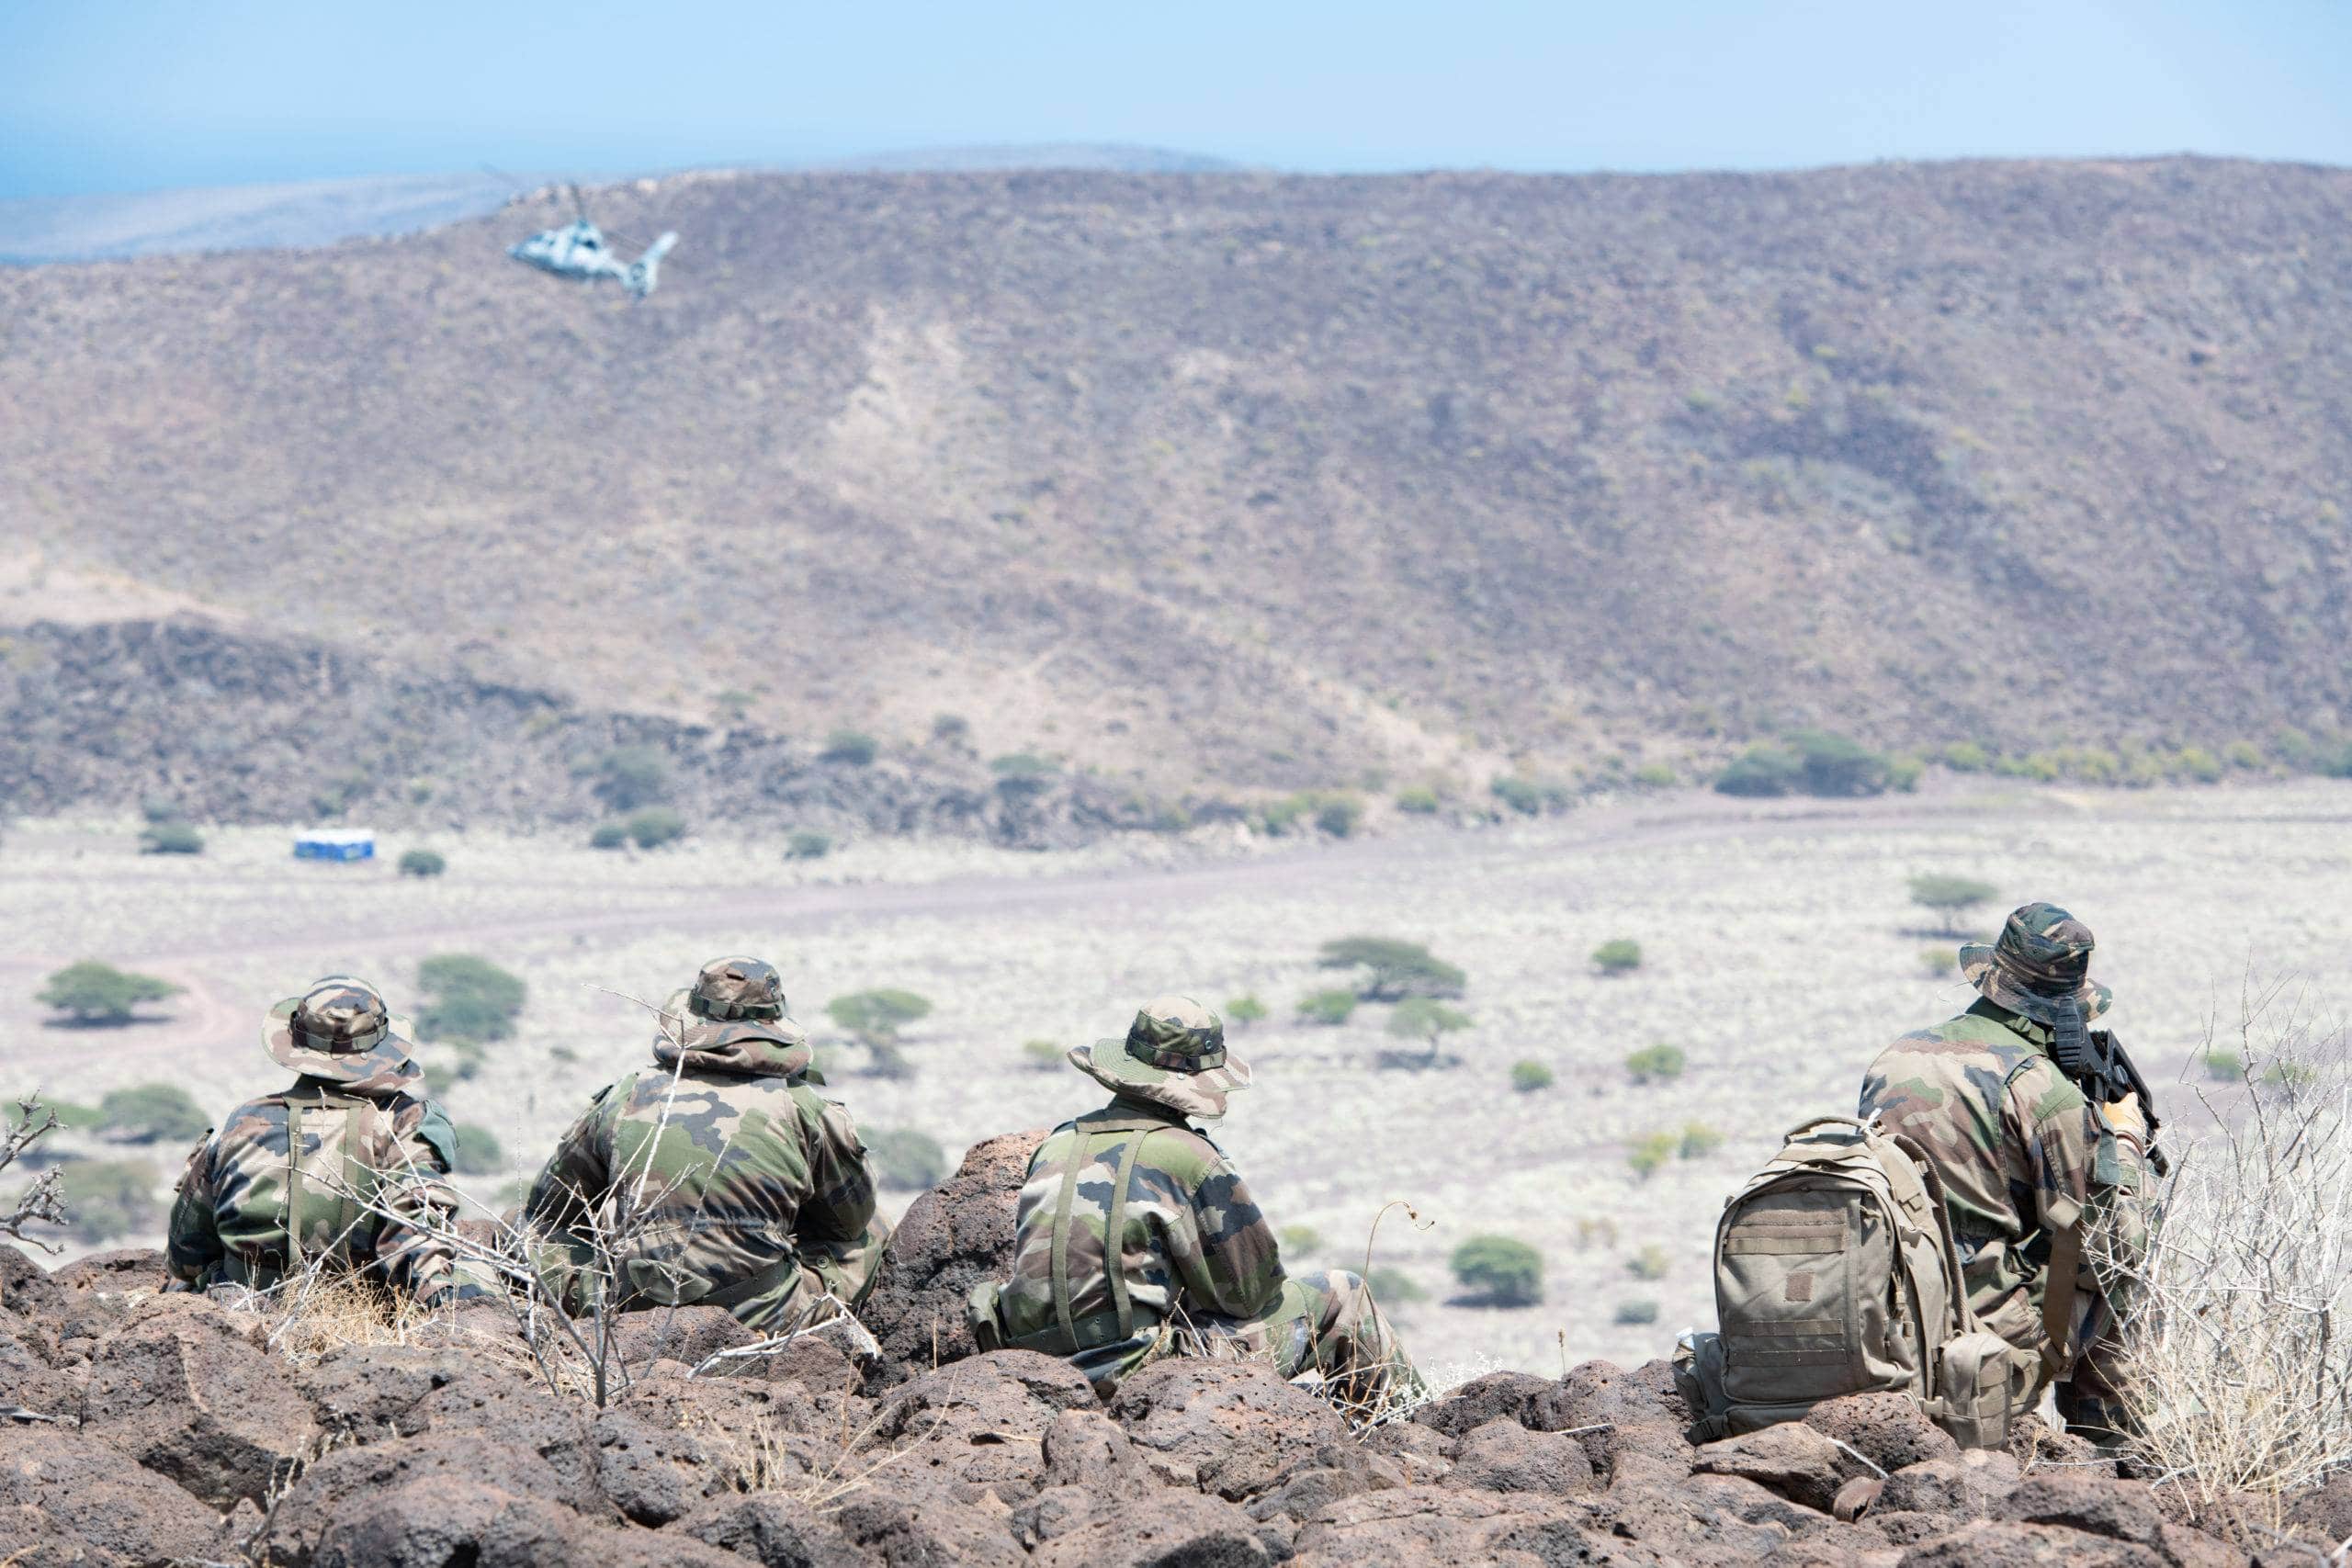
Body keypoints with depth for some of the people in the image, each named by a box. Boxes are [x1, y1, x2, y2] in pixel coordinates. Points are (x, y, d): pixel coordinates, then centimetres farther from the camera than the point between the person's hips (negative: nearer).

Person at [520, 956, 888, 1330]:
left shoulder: (626, 1098, 4)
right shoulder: (799, 1104, -2)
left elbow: (544, 1213, 14)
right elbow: (852, 1216, 15)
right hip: (762, 1320, -2)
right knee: (872, 1231, 24)